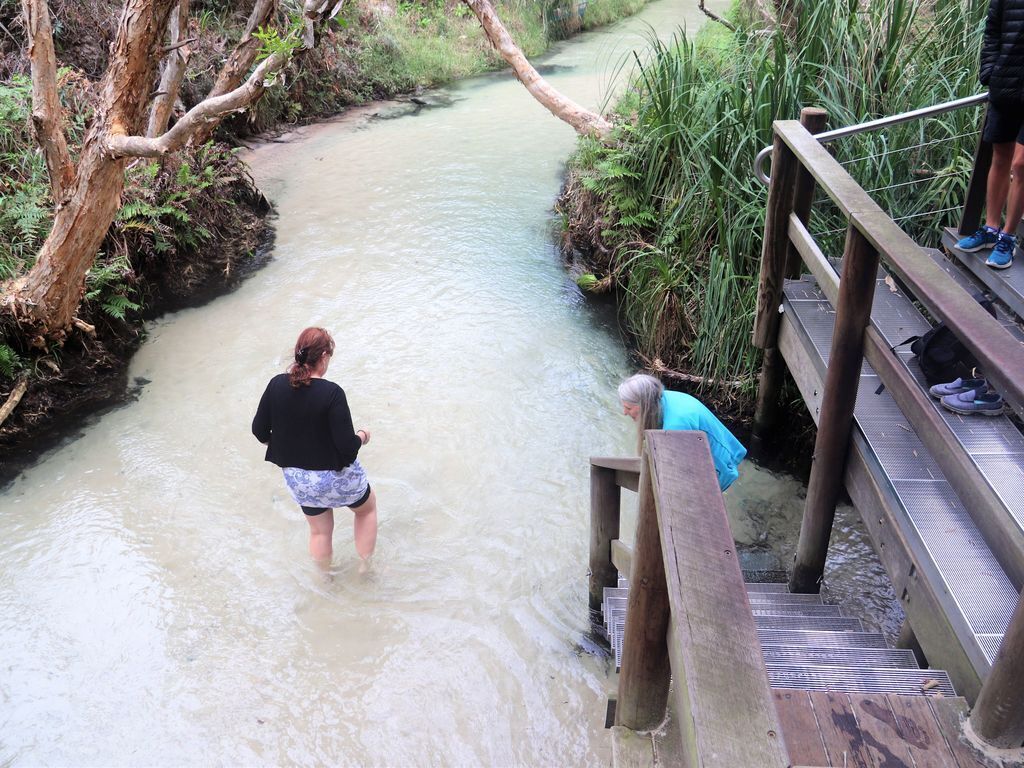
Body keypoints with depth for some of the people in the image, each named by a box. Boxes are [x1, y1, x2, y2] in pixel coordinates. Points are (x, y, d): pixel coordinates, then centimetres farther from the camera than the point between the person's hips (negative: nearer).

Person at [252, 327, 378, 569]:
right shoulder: (332, 393, -26)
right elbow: (347, 446, -25)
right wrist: (363, 436, -4)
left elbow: (259, 431, -2)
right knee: (367, 506, 27)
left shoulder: (277, 385, -11)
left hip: (296, 479, 4)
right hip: (336, 476, -4)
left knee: (320, 532, 26)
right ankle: (365, 565, 36)